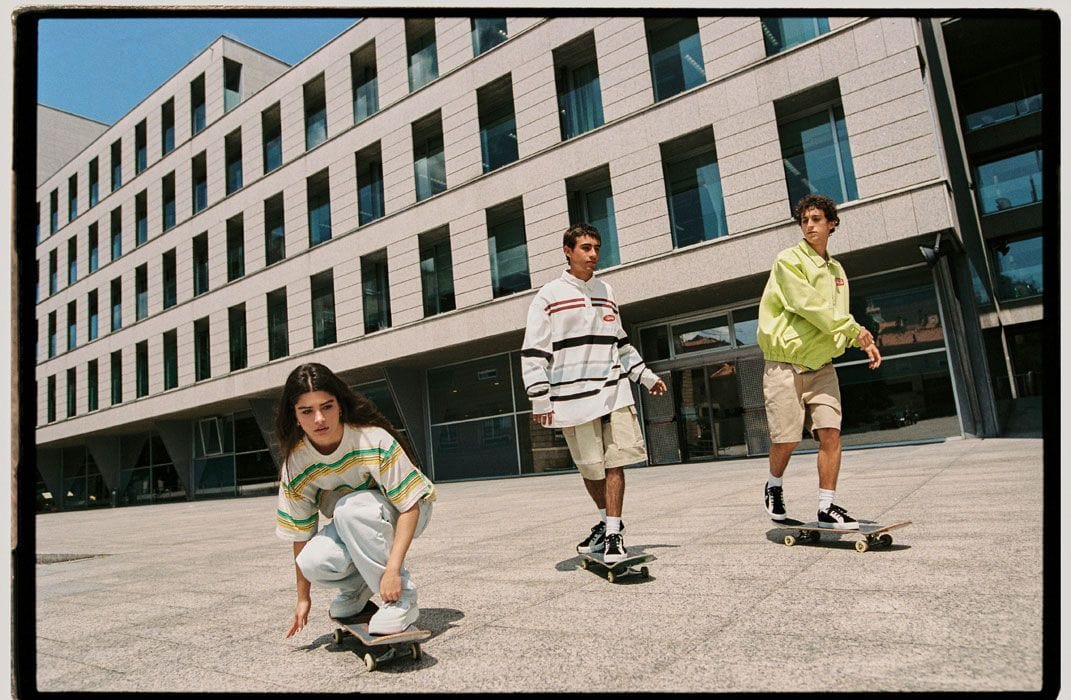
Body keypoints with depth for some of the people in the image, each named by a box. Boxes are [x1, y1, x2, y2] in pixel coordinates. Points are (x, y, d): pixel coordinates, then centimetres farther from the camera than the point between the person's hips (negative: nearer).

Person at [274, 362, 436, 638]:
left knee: (349, 508, -35)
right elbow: (299, 533, -6)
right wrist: (303, 597, -1)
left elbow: (410, 505, -26)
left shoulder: (373, 439, -29)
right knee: (314, 563, -27)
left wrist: (393, 569, -34)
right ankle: (357, 588, 9)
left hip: (399, 516, -4)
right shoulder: (295, 464, -16)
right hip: (349, 527, 4)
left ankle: (403, 600, -21)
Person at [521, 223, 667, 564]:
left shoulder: (606, 292, 14)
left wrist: (646, 376, 21)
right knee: (590, 468, 8)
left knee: (615, 462, -3)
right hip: (574, 396, -3)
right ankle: (607, 521, 30)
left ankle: (613, 531, 6)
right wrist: (540, 399, -9)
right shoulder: (549, 296, -1)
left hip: (614, 392, 3)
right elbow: (533, 352, -4)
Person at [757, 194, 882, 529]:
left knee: (830, 432, -5)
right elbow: (809, 305, -16)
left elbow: (839, 319, 21)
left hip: (821, 365, 6)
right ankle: (773, 486, 25)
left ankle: (827, 508, 4)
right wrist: (854, 329, -12)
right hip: (785, 364, -5)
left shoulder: (836, 270, 16)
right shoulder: (789, 260, -6)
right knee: (787, 438, -3)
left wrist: (864, 341, 3)